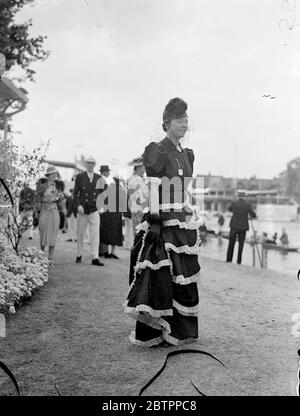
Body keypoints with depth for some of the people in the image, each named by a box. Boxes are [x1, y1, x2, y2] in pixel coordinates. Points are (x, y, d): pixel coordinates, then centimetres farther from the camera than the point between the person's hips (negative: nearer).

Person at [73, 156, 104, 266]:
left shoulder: (98, 178, 9)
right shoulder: (80, 177, 3)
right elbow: (75, 192, -2)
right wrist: (78, 205, -13)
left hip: (94, 209, 1)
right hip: (82, 209, -1)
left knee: (95, 234, -6)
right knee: (80, 233, 9)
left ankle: (95, 258, -5)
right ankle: (79, 255, 24)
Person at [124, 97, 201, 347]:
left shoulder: (187, 155, 16)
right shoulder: (156, 151, -8)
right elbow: (153, 192, -15)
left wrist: (193, 227, 18)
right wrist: (154, 222, -21)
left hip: (184, 223, 8)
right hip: (164, 222, -8)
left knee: (184, 277, 11)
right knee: (160, 277, -5)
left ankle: (179, 329, 24)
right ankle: (152, 333, 7)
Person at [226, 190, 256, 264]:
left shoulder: (234, 203, -4)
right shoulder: (247, 205, -2)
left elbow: (229, 209, 19)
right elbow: (254, 216, 6)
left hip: (234, 226, -1)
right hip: (243, 227, 1)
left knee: (231, 244, 9)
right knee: (241, 245, 8)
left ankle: (228, 261, 7)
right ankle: (239, 262, 3)